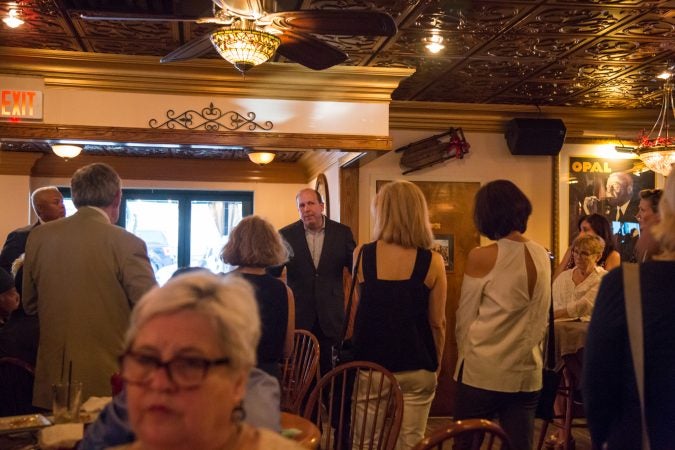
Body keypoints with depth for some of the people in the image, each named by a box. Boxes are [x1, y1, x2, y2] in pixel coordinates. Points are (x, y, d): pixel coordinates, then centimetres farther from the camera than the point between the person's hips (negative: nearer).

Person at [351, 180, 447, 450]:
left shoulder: (362, 256, -6)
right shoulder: (432, 262, -8)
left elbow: (354, 314, 2)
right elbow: (437, 322, -2)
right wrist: (436, 364, 11)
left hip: (369, 366, 0)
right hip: (417, 369, 0)